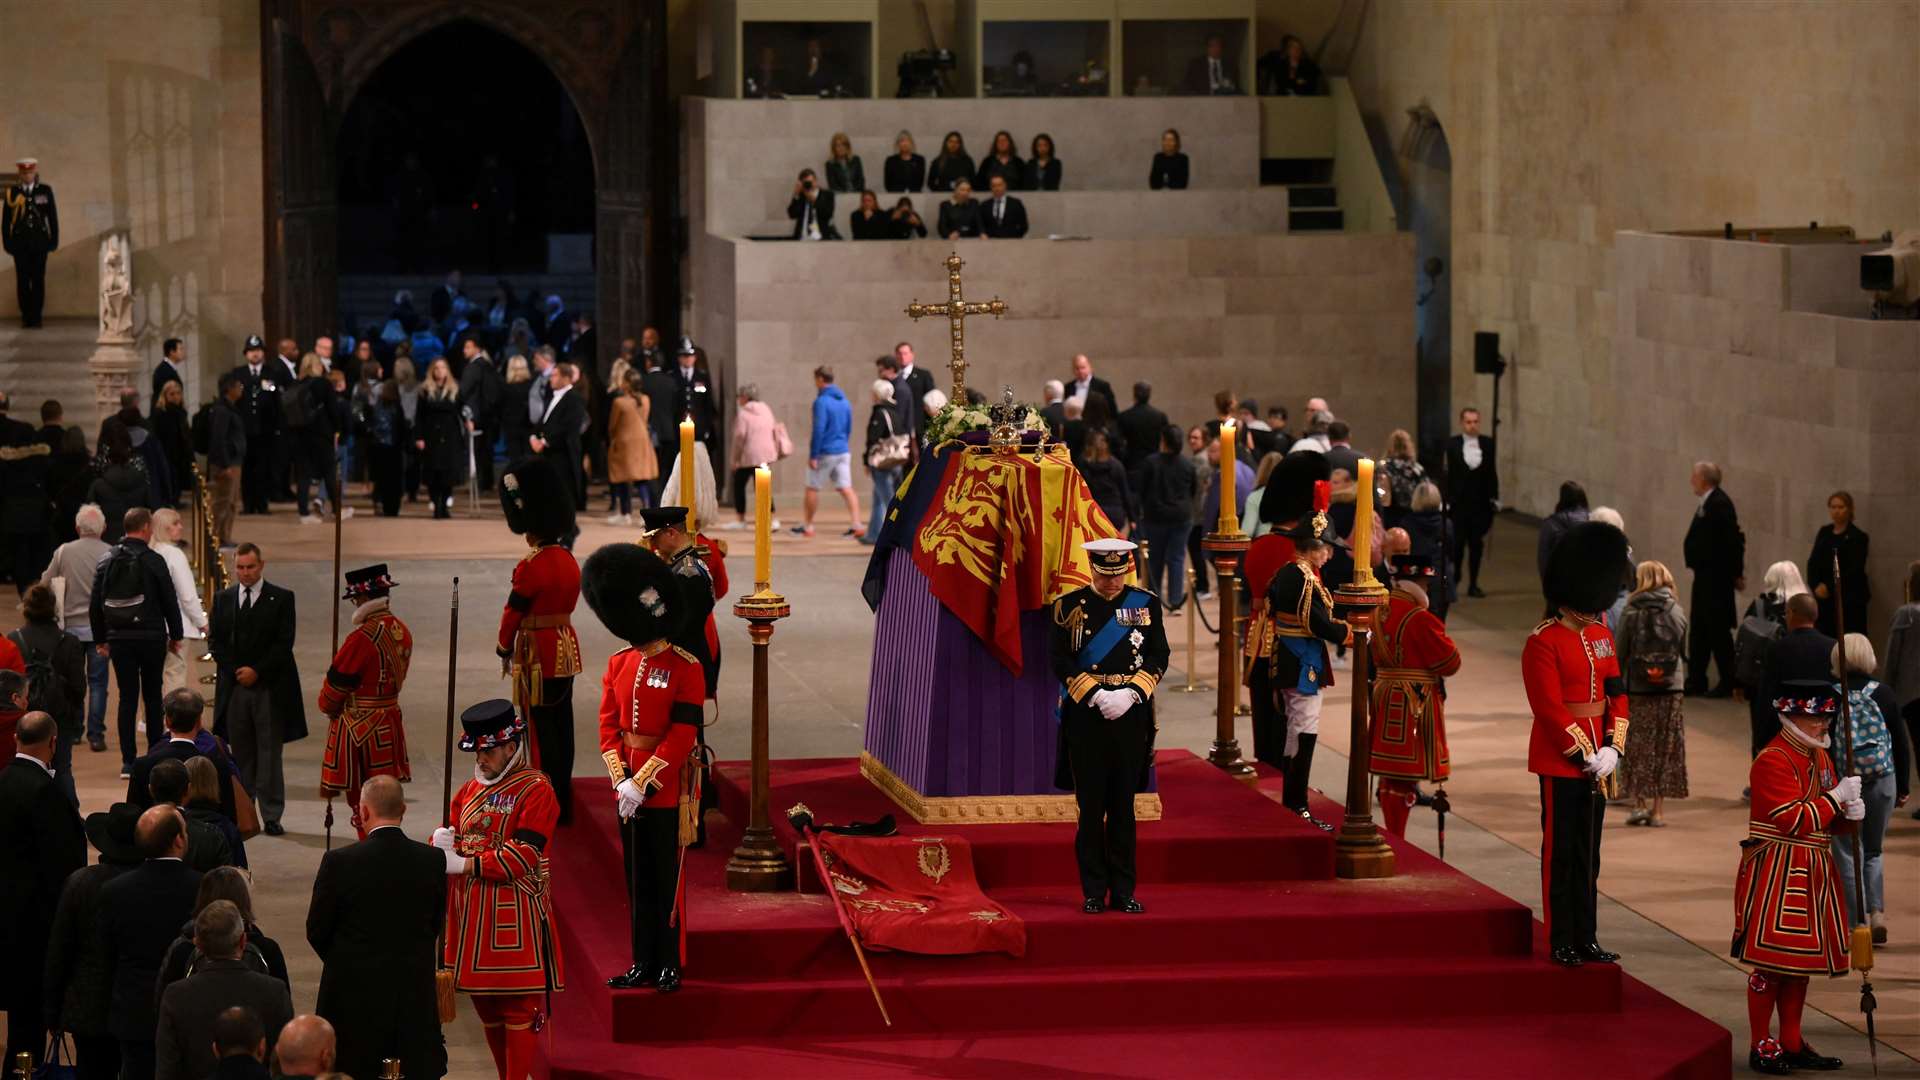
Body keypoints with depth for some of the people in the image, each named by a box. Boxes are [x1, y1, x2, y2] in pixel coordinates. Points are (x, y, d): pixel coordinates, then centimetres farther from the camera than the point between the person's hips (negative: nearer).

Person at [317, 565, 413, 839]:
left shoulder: (363, 637, -21)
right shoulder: (402, 631, 4)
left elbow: (337, 682, -12)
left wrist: (328, 707, 8)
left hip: (358, 728, -8)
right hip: (390, 721, 8)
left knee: (362, 805, -1)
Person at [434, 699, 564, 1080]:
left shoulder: (535, 790, -9)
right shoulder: (470, 790, 13)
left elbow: (522, 856, -18)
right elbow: (451, 837, 13)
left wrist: (463, 864, -21)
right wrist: (442, 842, -12)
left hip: (515, 919, -7)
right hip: (473, 916, 7)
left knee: (519, 1006, -2)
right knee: (486, 1005, 14)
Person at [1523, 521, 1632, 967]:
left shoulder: (1600, 635, 9)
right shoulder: (1542, 643, -13)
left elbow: (1616, 693, 10)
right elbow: (1550, 709, -17)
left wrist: (1612, 749, -3)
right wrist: (1585, 756, -16)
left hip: (1596, 758, 7)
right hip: (1560, 760, -7)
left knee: (1588, 853, 11)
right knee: (1561, 851, 1)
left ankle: (1586, 939, 18)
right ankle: (1561, 942, 7)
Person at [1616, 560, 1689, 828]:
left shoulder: (1631, 615, -8)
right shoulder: (1677, 613, -2)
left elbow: (1618, 655, -5)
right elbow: (1684, 651, 4)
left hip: (1637, 689, -2)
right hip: (1671, 690, 2)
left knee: (1637, 748, 9)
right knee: (1665, 750, 8)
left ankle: (1639, 803, 4)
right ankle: (1658, 808, 9)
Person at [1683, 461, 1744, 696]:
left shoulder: (1719, 504, -17)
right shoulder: (1708, 503, 12)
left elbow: (1733, 540, -20)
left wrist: (1737, 574, -15)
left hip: (1717, 578, -10)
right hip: (1704, 575, 10)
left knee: (1718, 630, -4)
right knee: (1699, 629, 13)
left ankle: (1727, 682, 2)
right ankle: (1696, 681, 18)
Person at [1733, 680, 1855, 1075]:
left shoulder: (1820, 756, 14)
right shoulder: (1773, 760, -15)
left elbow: (1826, 818, 19)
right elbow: (1793, 820, -21)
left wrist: (1849, 811, -2)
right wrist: (1836, 797, -17)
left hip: (1812, 872, 9)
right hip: (1776, 872, -9)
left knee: (1802, 956, 12)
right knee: (1770, 958, -5)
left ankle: (1792, 1043, 20)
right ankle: (1761, 1046, 1)